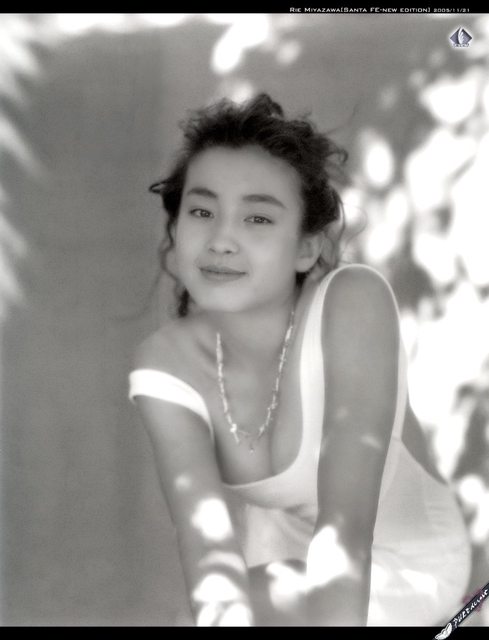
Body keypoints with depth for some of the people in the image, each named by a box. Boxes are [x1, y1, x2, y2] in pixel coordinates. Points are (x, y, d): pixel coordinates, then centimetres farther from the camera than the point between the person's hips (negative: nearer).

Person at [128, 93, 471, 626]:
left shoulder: (353, 303, -29)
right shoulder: (164, 367, -19)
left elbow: (345, 526, -38)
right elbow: (209, 546, -32)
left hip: (405, 562, -4)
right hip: (286, 552, 5)